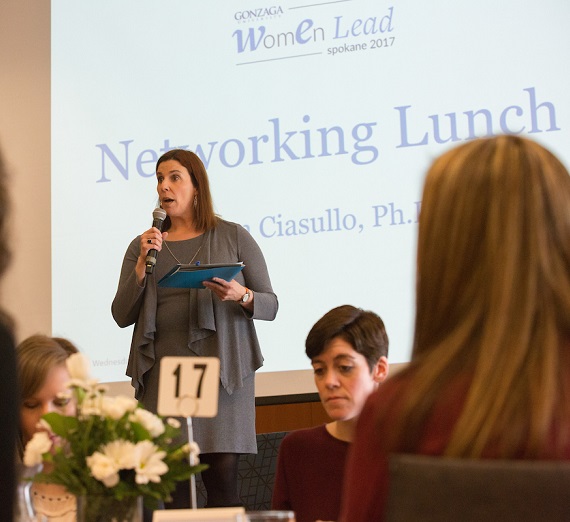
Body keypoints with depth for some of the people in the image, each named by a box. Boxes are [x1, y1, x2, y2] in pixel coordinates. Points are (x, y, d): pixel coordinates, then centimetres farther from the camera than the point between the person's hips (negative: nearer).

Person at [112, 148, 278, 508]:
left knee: (222, 474, -9)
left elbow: (270, 305, 6)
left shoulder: (233, 237, 7)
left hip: (220, 369, -2)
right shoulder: (143, 246, 15)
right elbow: (122, 316, 8)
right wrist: (143, 264, -4)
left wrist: (241, 295, -15)